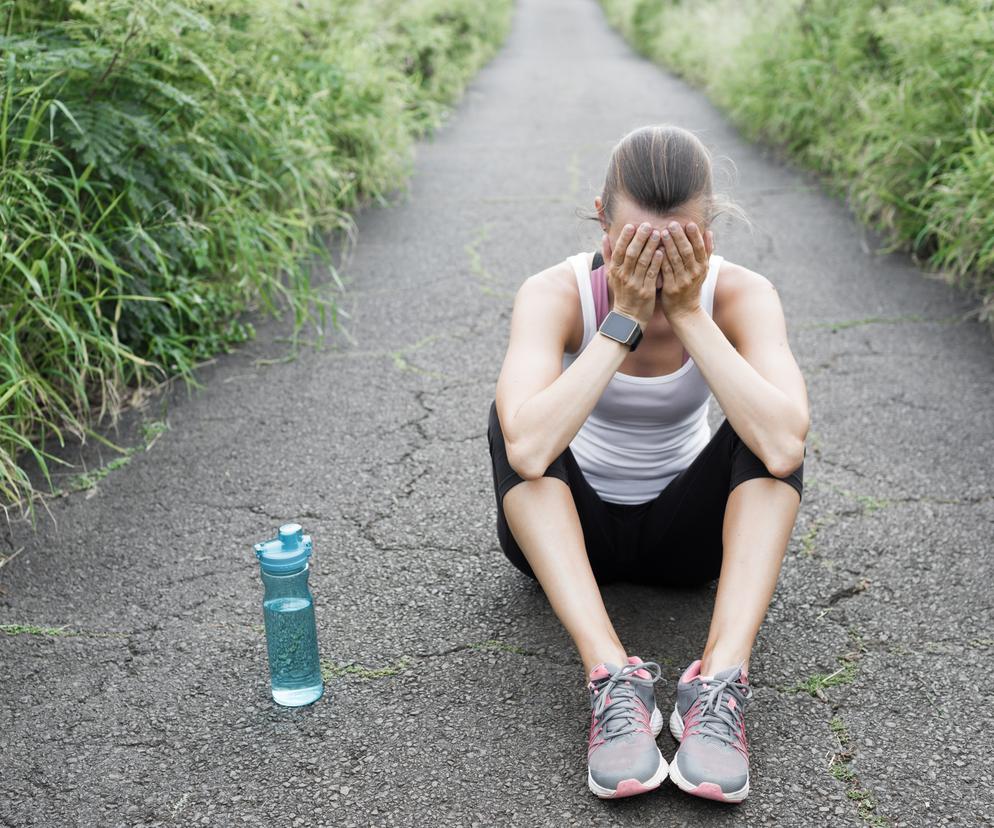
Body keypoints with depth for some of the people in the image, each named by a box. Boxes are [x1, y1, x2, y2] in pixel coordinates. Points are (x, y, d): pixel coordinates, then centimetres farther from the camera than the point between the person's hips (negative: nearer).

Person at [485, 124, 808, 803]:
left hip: (687, 527, 1)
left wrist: (689, 315, -35)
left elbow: (785, 447, -37)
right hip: (570, 531, -1)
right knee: (517, 417, -30)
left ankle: (720, 681, -34)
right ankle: (614, 678, -37)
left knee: (767, 430, -26)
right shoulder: (557, 292, -23)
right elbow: (527, 452, -41)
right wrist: (624, 319, -37)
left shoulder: (740, 293, -19)